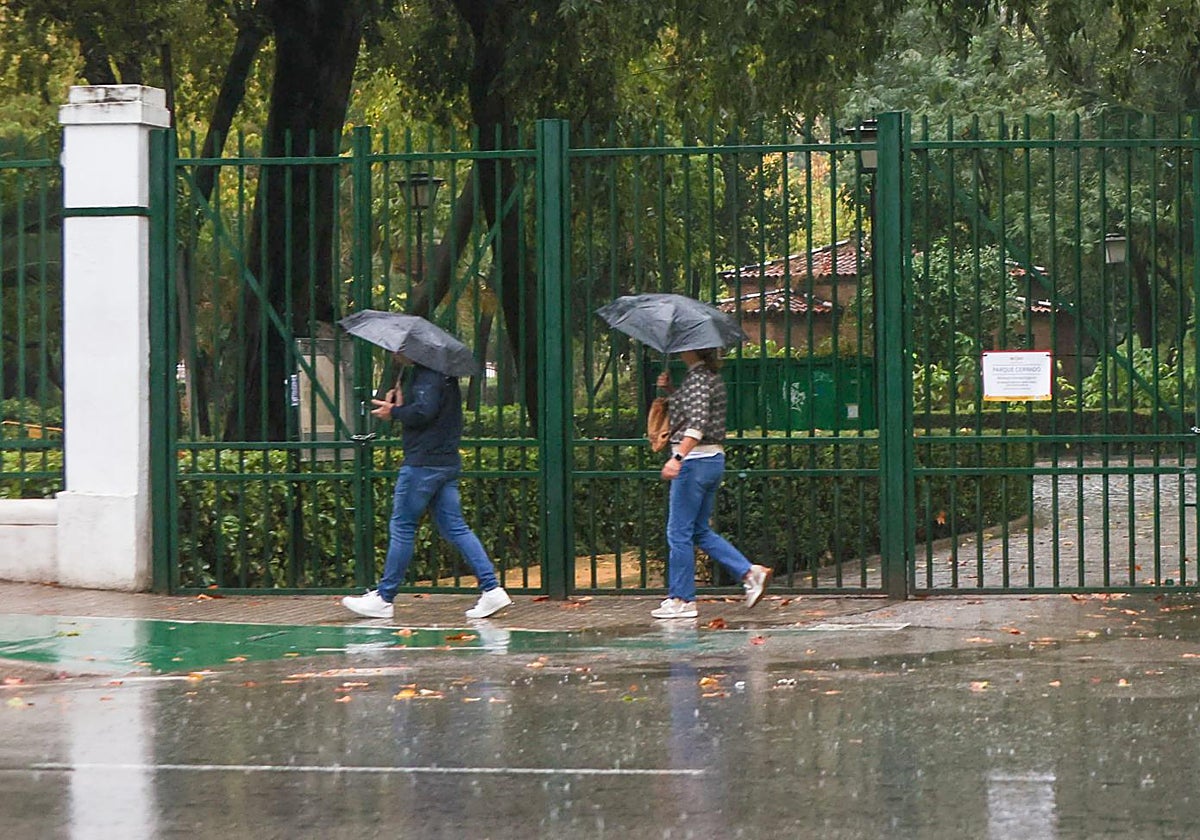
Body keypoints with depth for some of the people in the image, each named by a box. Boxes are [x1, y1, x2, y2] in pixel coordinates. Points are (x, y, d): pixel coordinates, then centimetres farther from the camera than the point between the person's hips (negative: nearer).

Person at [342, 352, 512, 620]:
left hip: (424, 462, -10)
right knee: (455, 527, 8)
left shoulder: (427, 375, -13)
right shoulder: (442, 373, 18)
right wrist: (401, 405, 7)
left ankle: (383, 598, 5)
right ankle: (491, 589, 0)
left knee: (401, 527, -1)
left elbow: (424, 411, -25)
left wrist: (394, 412, -10)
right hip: (447, 461, 10)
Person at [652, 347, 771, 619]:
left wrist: (677, 457, -37)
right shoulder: (712, 376, 13)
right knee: (700, 531, 17)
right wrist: (671, 389, 14)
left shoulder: (697, 379, -16)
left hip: (695, 461, -10)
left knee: (679, 533, -1)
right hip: (714, 459, 10)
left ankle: (681, 599, 3)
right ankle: (750, 573, 9)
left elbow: (697, 424, -28)